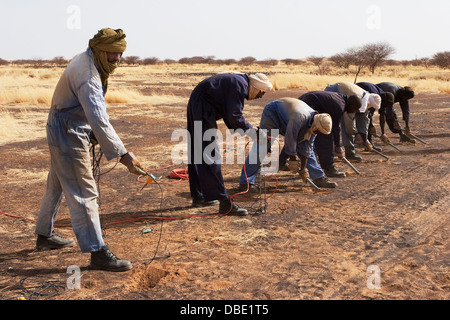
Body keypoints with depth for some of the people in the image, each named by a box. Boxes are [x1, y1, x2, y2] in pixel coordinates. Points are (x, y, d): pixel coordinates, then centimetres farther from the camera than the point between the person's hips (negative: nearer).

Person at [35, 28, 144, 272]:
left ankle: (44, 236, 38)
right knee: (84, 194, -8)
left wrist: (92, 133, 7)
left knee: (56, 187, 21)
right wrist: (122, 154, -35)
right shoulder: (87, 74, -25)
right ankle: (97, 253, -3)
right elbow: (99, 121, -33)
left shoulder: (87, 62, 7)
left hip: (61, 133, 10)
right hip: (69, 136, -10)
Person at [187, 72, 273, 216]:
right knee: (210, 157, -10)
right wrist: (251, 130, -5)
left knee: (196, 154, 16)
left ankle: (198, 197, 28)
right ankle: (225, 204, -8)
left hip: (195, 107, 11)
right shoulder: (240, 85, -14)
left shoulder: (238, 82, 17)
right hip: (203, 111, -11)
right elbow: (233, 116, -19)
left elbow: (232, 114, 18)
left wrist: (250, 129, 11)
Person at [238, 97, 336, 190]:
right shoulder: (299, 117, -39)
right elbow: (290, 139, -31)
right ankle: (245, 182, -19)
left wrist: (303, 168, -6)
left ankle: (319, 178, 12)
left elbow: (306, 147, -7)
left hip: (286, 120, 8)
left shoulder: (314, 123, -13)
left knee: (307, 146, 5)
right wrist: (293, 160, -19)